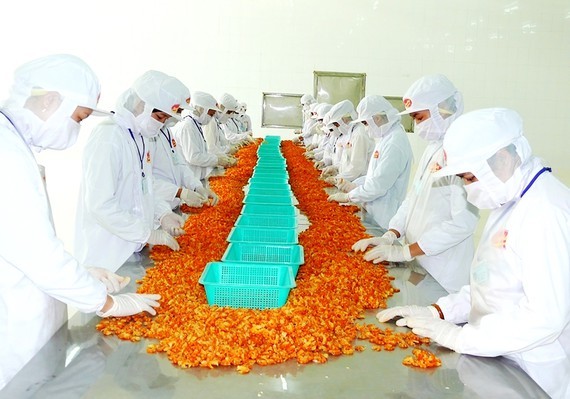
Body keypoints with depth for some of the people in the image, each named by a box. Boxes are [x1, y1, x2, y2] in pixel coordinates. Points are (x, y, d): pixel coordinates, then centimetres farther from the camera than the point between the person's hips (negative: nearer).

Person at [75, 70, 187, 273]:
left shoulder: (145, 137, 8)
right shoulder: (108, 137, -19)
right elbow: (100, 205, -24)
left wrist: (162, 214, 0)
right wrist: (148, 234, -19)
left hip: (134, 247, 8)